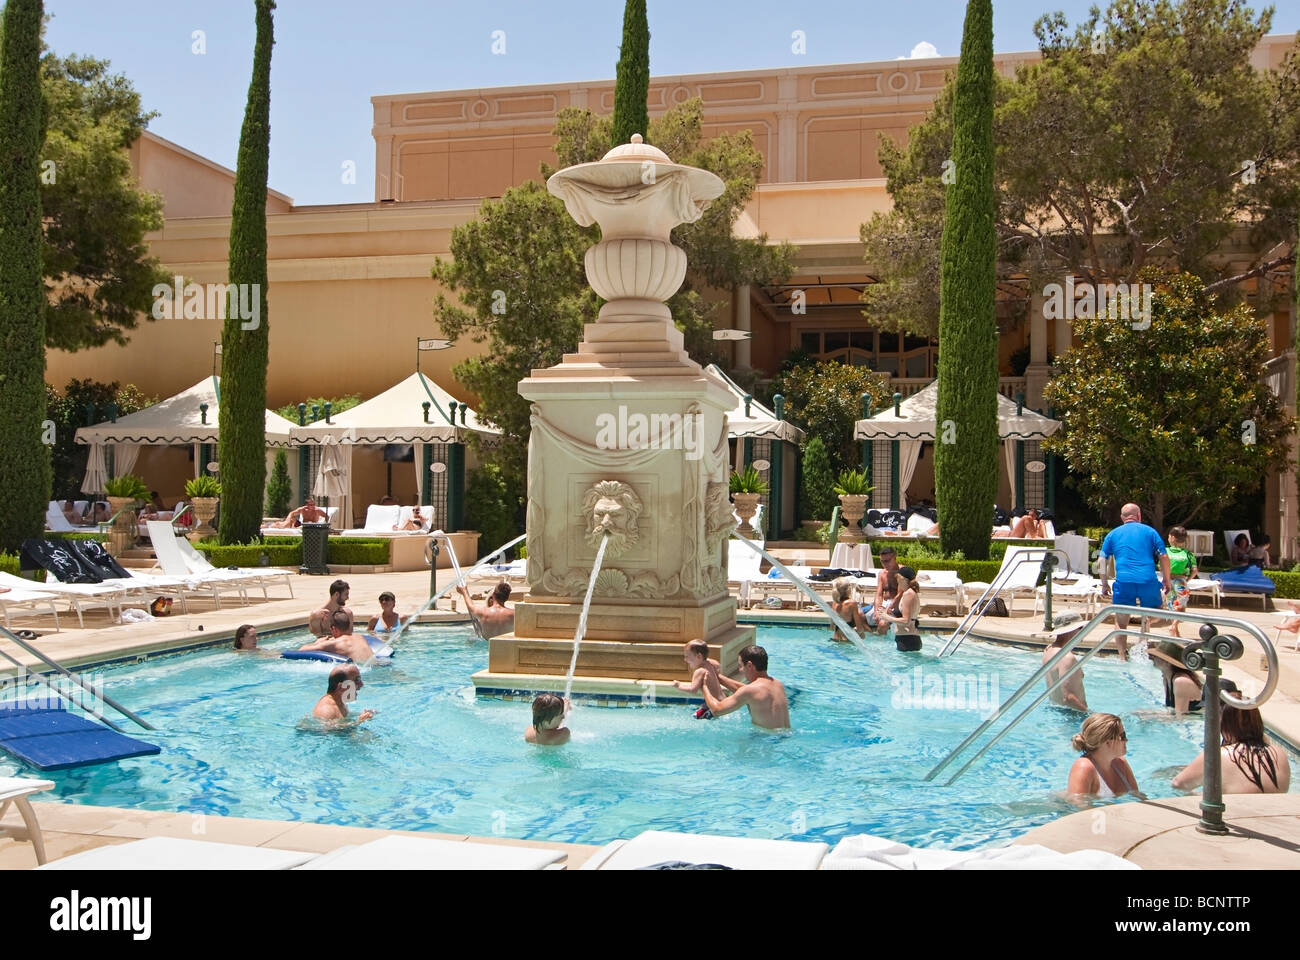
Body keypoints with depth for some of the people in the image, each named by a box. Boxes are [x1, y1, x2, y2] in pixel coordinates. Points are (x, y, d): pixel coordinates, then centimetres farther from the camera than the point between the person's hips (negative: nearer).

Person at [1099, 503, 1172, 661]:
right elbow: (1164, 556, 7)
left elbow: (1103, 559, 11)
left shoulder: (1113, 534, 16)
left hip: (1123, 583, 1)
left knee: (1121, 623, 9)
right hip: (1148, 582, -1)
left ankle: (1123, 658, 6)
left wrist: (1104, 584, 16)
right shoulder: (1149, 531, 12)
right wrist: (1167, 580, 14)